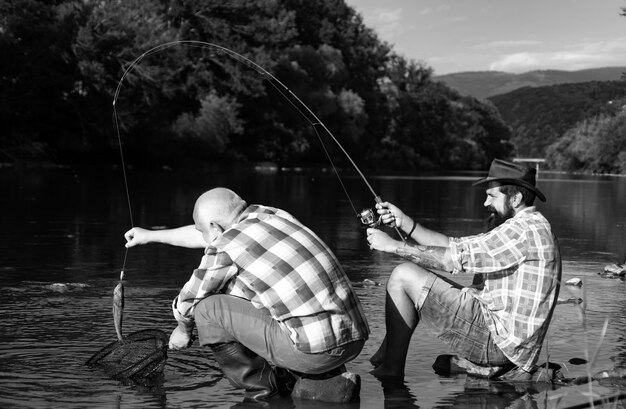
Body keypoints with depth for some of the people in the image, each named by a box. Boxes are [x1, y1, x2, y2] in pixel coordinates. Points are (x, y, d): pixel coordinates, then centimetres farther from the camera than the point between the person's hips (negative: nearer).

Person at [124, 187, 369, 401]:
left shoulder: (225, 248, -7)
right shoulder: (270, 214, 14)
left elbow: (188, 302, 11)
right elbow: (209, 234, 32)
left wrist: (183, 329, 34)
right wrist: (152, 236, 44)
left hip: (316, 350, -8)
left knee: (208, 308, 0)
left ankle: (260, 388, 11)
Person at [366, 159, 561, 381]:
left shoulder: (528, 229, -14)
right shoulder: (516, 229, 19)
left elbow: (457, 258, -20)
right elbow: (453, 246, 13)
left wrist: (394, 245, -14)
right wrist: (405, 222, 3)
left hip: (498, 339, -11)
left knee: (404, 275, -12)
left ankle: (390, 371, -4)